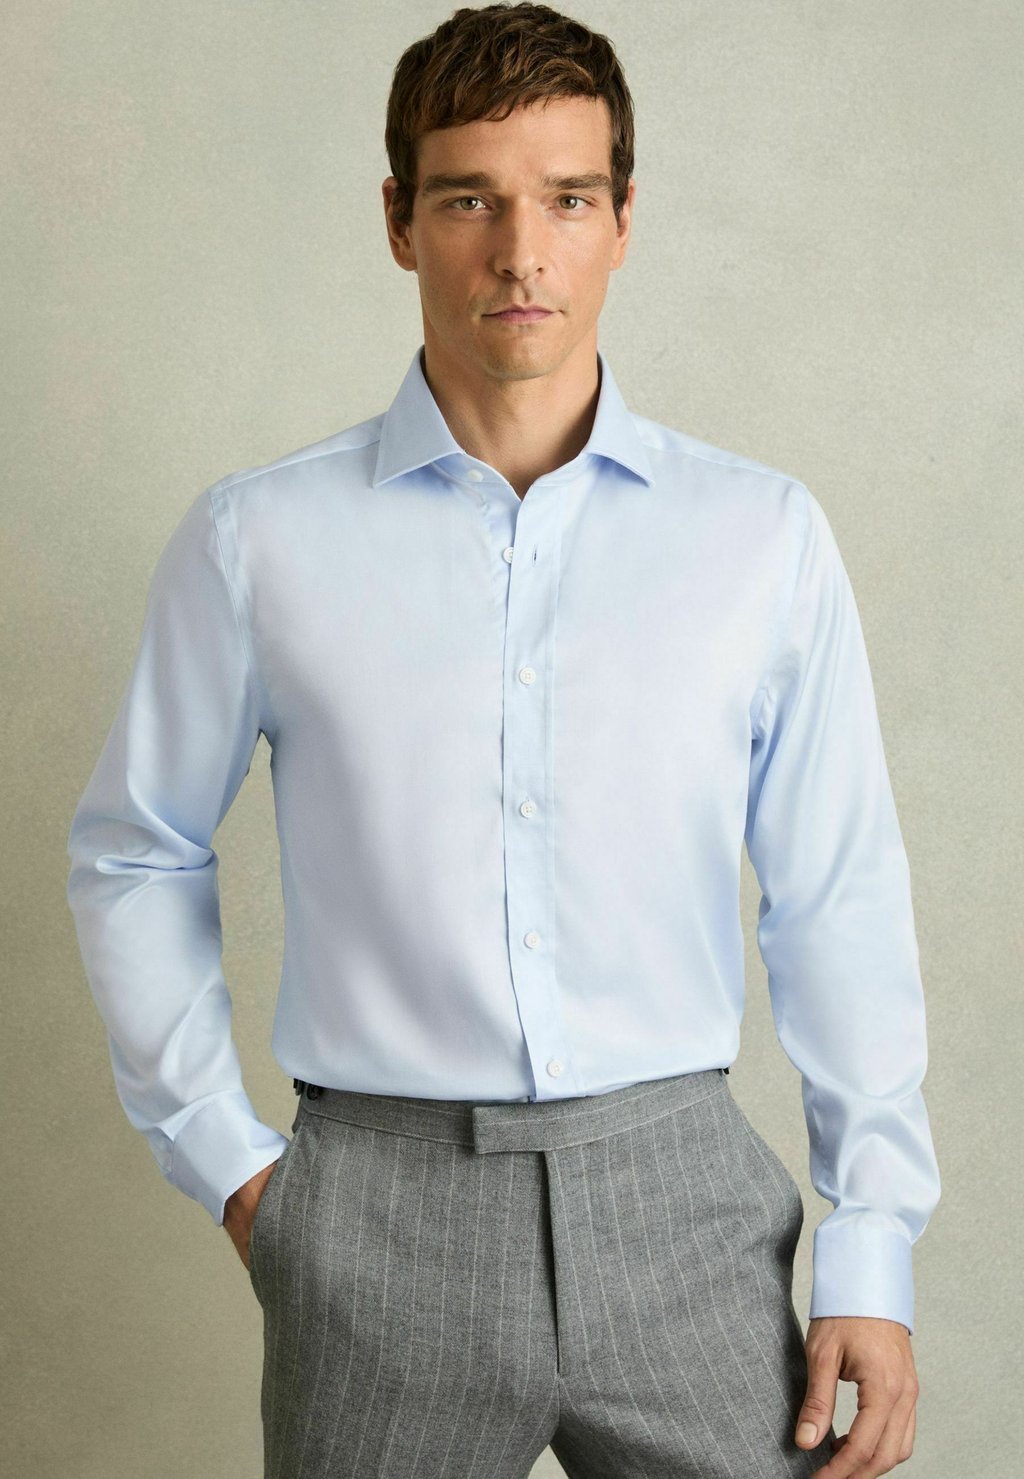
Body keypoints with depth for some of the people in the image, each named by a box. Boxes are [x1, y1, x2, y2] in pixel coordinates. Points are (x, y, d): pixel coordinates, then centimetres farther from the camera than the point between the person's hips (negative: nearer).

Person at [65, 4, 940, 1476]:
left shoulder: (765, 536, 2)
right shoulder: (258, 541, 0)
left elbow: (841, 906, 3)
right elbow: (133, 857, 10)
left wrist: (872, 1261, 1)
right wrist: (224, 1160, 6)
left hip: (681, 1202, 1)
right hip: (380, 1214, 0)